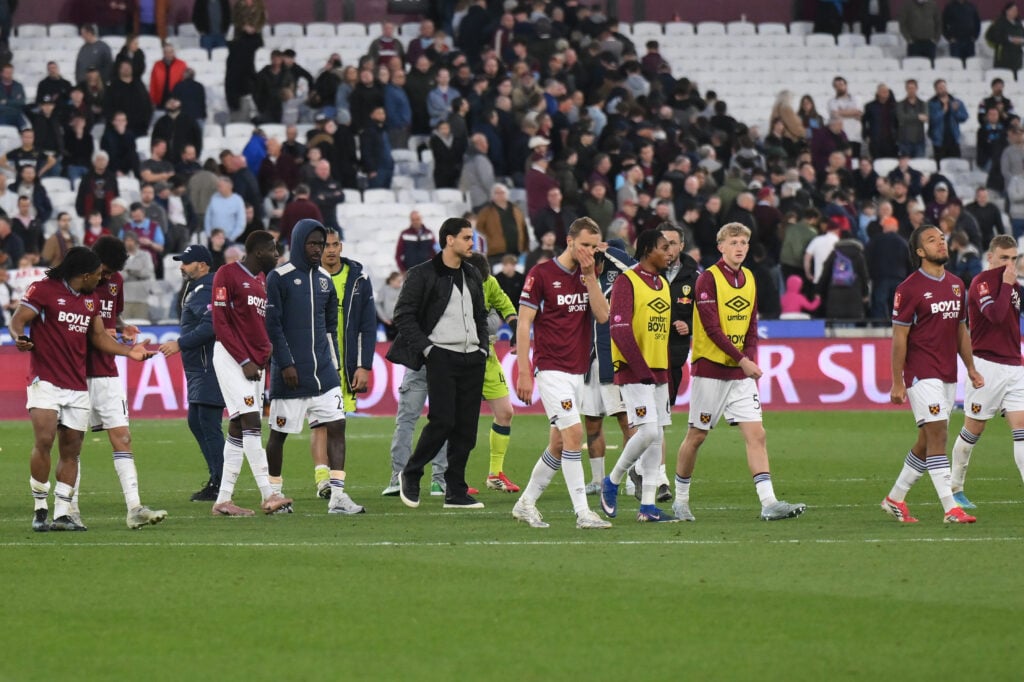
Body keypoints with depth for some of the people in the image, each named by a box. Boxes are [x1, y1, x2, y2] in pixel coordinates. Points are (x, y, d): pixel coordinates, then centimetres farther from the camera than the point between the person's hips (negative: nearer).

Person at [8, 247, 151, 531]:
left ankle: (63, 513, 8)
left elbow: (98, 336, 24)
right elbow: (17, 320, -9)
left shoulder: (91, 300, 17)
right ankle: (40, 508, -6)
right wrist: (20, 337, -31)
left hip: (78, 386, 7)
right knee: (44, 441, -18)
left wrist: (129, 351, 13)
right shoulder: (43, 290, -5)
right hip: (46, 380, -7)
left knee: (71, 449, 4)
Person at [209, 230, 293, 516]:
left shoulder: (263, 280, 17)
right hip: (231, 358, -8)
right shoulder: (228, 275, -8)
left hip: (254, 361, 8)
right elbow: (220, 324, -12)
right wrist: (244, 361, -14)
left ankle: (223, 500, 9)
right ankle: (268, 495, -22)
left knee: (238, 429, 7)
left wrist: (266, 356, 4)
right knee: (251, 421, -16)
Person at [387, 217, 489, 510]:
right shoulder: (422, 275, -2)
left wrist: (483, 348, 12)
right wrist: (426, 348, -12)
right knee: (442, 421, -14)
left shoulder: (472, 275, 18)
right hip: (441, 356, -6)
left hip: (472, 359, 6)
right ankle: (410, 475, 6)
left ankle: (456, 492, 7)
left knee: (466, 427, 2)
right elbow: (403, 315, -5)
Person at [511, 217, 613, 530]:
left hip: (578, 372, 7)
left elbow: (602, 315, -2)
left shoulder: (588, 276, 11)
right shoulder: (541, 274, -7)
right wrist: (524, 372, -12)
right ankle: (582, 512, -16)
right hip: (552, 370, -7)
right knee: (574, 433, -16)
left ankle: (526, 504, 22)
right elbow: (524, 324, -8)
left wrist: (590, 276, -8)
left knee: (558, 443, 9)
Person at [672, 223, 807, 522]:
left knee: (756, 434, -5)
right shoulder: (708, 279, -10)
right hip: (710, 370, -6)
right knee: (696, 436, 3)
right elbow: (712, 328, -17)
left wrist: (750, 360, -3)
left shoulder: (749, 279, 10)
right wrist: (742, 360, -21)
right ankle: (681, 500, 18)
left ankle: (769, 503, -11)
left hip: (740, 374, 6)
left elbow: (751, 326, 14)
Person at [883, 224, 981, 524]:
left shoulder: (956, 285, 12)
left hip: (948, 375, 7)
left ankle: (895, 499, 23)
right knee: (937, 436, -13)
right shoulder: (909, 288, -9)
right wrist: (897, 383, -11)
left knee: (926, 443, 11)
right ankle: (950, 508, -15)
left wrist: (971, 368, 15)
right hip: (922, 373, -7)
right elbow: (899, 337, -9)